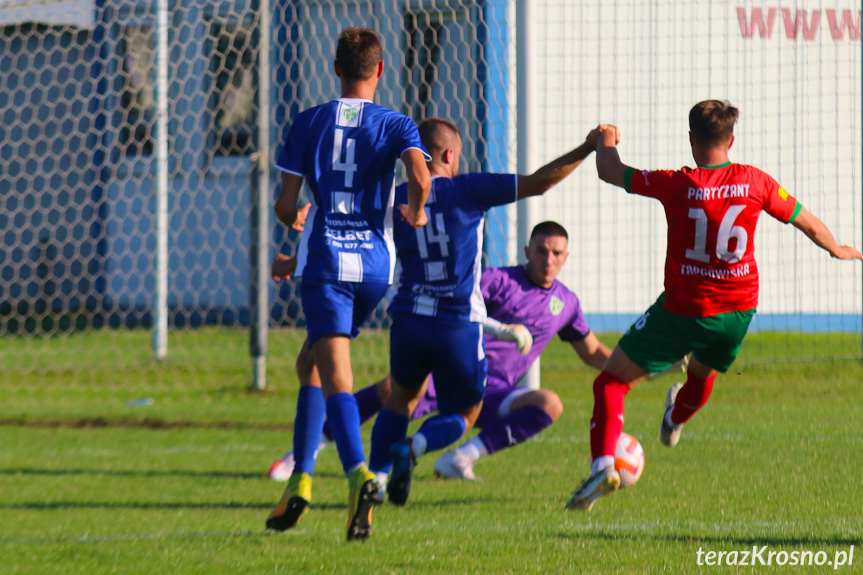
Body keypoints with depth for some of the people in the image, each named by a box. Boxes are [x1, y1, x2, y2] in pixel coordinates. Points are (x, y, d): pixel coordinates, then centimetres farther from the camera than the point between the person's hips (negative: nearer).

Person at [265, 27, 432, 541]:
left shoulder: (309, 123, 7)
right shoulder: (396, 125, 5)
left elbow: (285, 206, 4)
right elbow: (420, 176, -15)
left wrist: (294, 220, 28)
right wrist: (415, 214, 6)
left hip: (323, 262, -2)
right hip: (375, 263, 2)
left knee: (335, 375, -9)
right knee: (311, 362, 18)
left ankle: (359, 472, -32)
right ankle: (301, 479, 8)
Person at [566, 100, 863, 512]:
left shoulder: (677, 185, -15)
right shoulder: (754, 181, -6)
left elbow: (609, 170, -4)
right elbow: (808, 223, 8)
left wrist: (606, 141, 19)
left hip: (683, 310, -4)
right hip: (738, 310, 4)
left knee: (612, 380, 4)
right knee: (703, 372, 36)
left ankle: (603, 463, -17)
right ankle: (676, 422, 66)